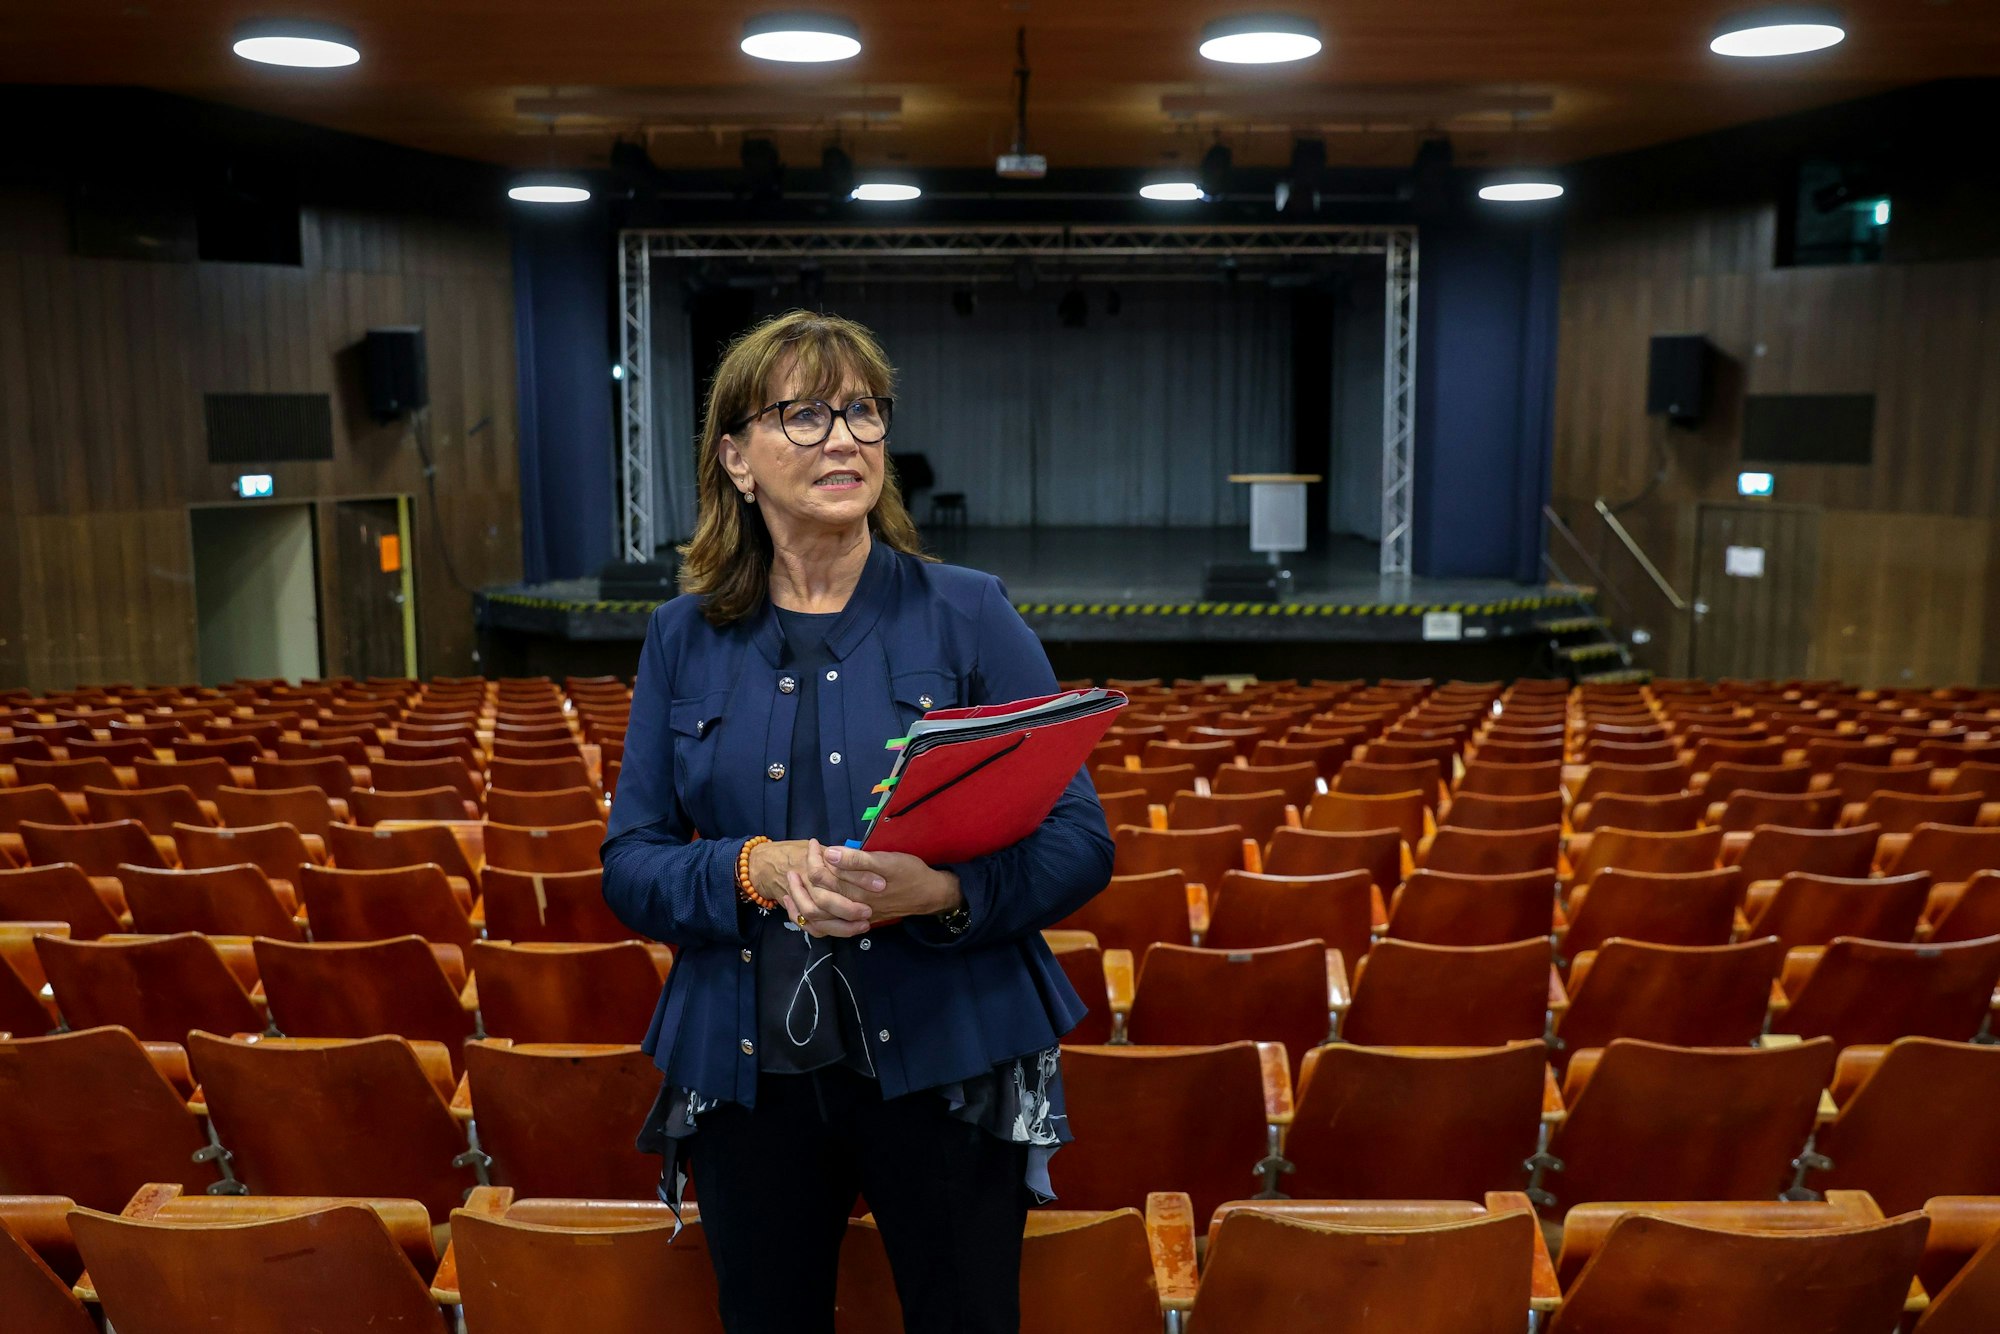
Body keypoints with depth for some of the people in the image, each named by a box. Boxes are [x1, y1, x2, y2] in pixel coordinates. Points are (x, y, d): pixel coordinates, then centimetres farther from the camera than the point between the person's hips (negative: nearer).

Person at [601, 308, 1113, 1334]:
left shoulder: (967, 616, -4)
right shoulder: (685, 639, 4)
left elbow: (1080, 844, -6)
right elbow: (628, 868, 2)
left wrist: (948, 888, -25)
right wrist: (754, 869, -18)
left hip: (943, 1066, -2)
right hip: (750, 1071, 2)